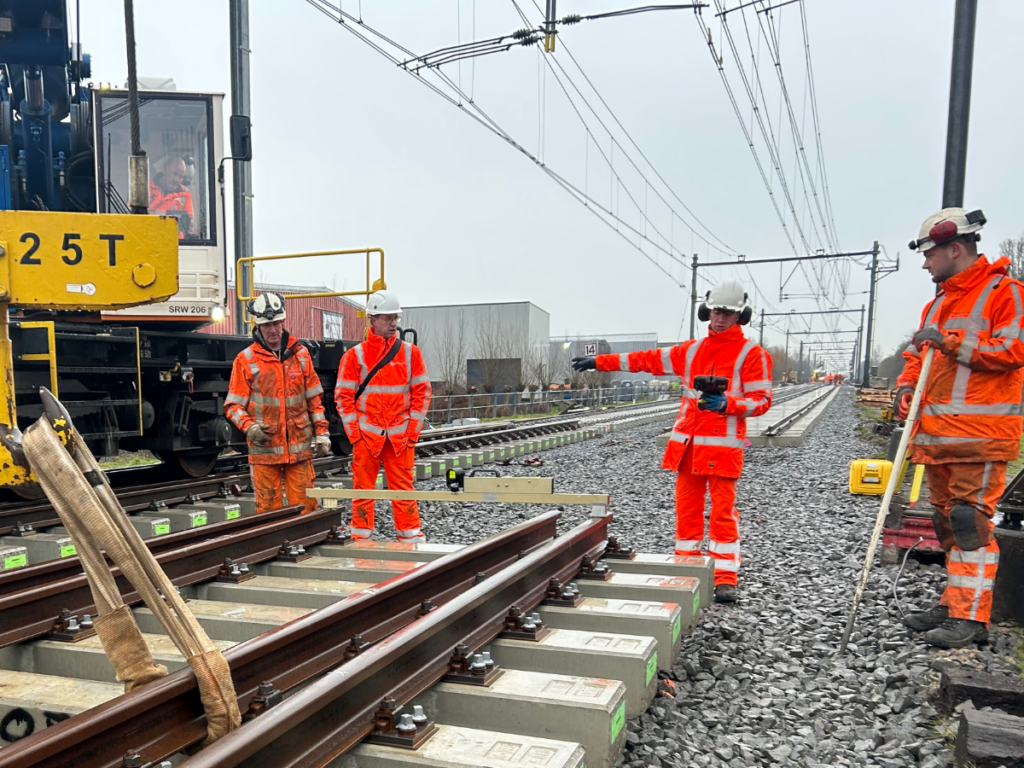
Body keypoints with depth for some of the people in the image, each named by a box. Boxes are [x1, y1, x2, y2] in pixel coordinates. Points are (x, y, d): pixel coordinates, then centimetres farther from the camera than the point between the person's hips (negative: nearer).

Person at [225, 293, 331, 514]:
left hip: (300, 445, 2)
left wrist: (321, 432, 8)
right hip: (264, 447, -2)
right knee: (268, 508, 3)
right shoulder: (246, 359, 0)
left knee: (305, 505, 4)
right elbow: (233, 405, 1)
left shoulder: (300, 354, 9)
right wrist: (249, 427, -17)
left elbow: (314, 398, 13)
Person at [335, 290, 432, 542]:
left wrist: (413, 429, -1)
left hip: (401, 434, 1)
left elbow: (422, 391, 5)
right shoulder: (355, 355, 2)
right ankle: (361, 535, 15)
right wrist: (354, 432, -4)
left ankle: (410, 534, 12)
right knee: (363, 486, 5)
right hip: (366, 433, 0)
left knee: (403, 486, 3)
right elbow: (343, 396, 2)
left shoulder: (410, 353, 4)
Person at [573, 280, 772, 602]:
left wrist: (727, 403, -22)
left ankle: (726, 578, 3)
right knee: (687, 507, 7)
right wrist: (598, 361, 13)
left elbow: (761, 399, -3)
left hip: (723, 445, -5)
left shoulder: (751, 354, 1)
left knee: (723, 511, -5)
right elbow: (648, 360, 16)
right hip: (688, 444, 5)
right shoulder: (692, 350, 15)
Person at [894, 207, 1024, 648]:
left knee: (971, 521, -9)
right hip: (937, 434, 8)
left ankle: (971, 617, -3)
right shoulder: (938, 303, 21)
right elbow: (919, 355, 24)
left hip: (980, 434, -8)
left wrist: (951, 343, -17)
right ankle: (954, 605, 23)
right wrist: (907, 386, 6)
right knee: (947, 521, 13)